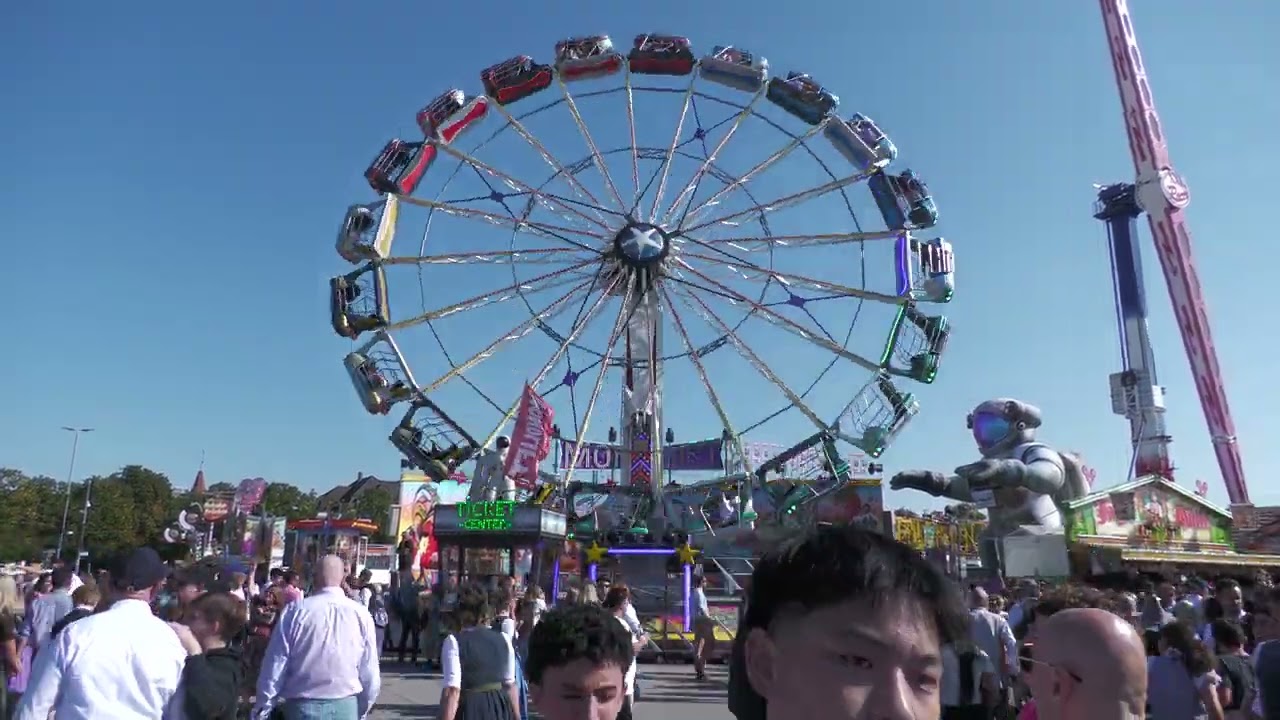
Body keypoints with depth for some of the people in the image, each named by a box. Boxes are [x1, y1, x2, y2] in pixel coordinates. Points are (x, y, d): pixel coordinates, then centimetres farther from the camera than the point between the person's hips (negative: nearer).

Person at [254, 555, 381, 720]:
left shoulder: (295, 610, -8)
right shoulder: (361, 614, -4)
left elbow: (275, 664, -4)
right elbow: (369, 670, 0)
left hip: (303, 706, -1)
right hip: (345, 706, 1)